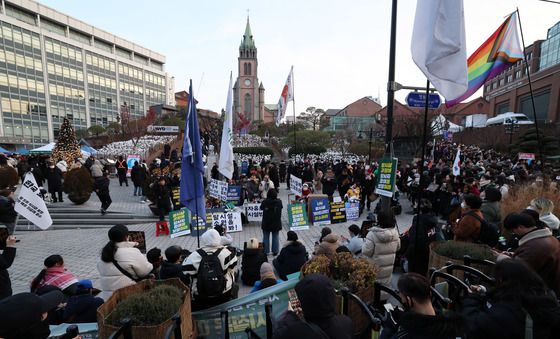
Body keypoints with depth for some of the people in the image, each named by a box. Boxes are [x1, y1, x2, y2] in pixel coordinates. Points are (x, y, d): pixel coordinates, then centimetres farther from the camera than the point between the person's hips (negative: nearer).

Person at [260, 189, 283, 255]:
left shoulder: (265, 202, -16)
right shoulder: (279, 201, -13)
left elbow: (261, 208, 3)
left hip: (266, 222, -1)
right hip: (276, 222, 1)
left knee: (266, 237, 12)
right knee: (275, 237, 13)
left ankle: (266, 251, 19)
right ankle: (275, 251, 20)